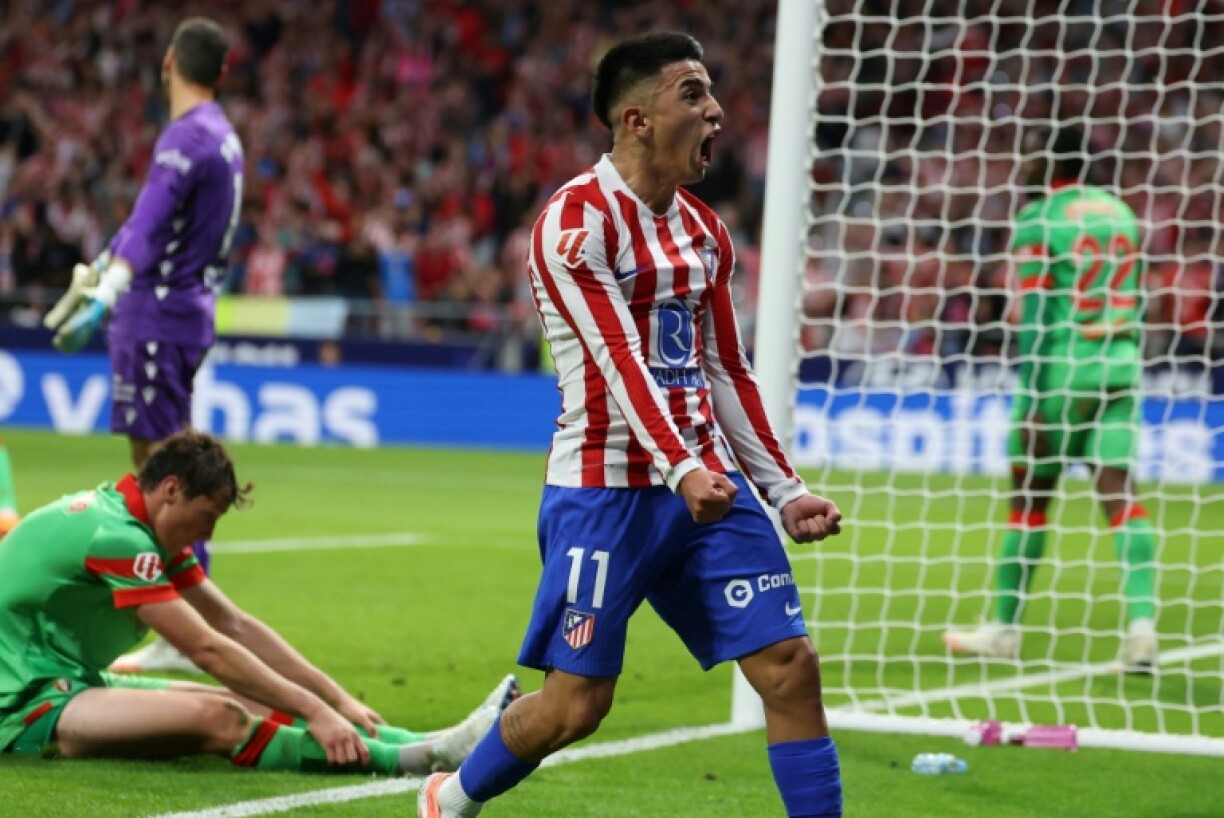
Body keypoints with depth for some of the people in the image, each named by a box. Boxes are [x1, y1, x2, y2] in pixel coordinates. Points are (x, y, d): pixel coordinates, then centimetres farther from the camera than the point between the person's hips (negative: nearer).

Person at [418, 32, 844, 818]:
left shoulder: (705, 231, 13)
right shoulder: (577, 219, -11)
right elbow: (618, 358, -22)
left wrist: (785, 489, 11)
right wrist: (681, 469, -33)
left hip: (708, 484, 7)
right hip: (606, 490, -7)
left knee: (791, 666, -5)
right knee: (575, 703, -2)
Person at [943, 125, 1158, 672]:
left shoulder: (1037, 221, -7)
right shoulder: (1120, 212, 12)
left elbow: (1037, 315, -12)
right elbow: (1133, 300, 16)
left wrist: (1031, 399, -12)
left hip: (1062, 368, -5)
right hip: (1119, 367, 5)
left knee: (1029, 494, 6)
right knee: (1119, 490, -1)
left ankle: (1005, 626, 15)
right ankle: (1142, 623, -15)